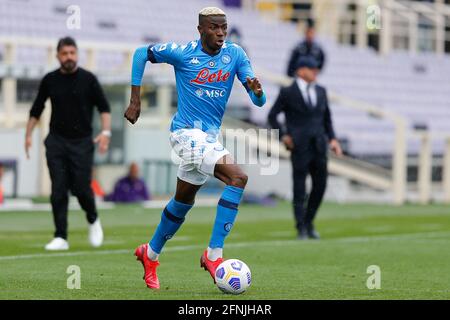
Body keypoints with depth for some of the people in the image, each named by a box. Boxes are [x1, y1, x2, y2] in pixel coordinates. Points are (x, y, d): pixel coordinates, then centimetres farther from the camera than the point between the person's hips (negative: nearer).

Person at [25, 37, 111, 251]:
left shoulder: (88, 79, -2)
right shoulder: (50, 80, 4)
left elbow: (103, 107, 1)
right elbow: (37, 109, 14)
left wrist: (105, 132, -13)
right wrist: (28, 134, 9)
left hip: (82, 142, -2)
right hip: (56, 142, 2)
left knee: (81, 188, -7)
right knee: (58, 191, -4)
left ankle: (93, 221, 23)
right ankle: (60, 237, -1)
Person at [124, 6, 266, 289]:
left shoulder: (235, 54, 0)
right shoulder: (183, 52, -11)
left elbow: (259, 101, -4)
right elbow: (142, 53, 3)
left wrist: (258, 91, -29)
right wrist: (135, 101, 0)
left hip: (211, 136, 6)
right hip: (188, 132, -6)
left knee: (184, 201, 19)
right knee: (238, 178, -24)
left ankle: (151, 254, 41)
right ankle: (214, 255, -20)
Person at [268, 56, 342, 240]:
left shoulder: (320, 92, 11)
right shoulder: (288, 93, -3)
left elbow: (327, 118, 18)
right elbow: (272, 116, 1)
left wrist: (332, 139, 5)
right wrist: (283, 136, -9)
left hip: (318, 147, 5)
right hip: (300, 148, -5)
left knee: (320, 186, 5)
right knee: (299, 189, -2)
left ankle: (309, 222, 23)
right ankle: (301, 229, 4)